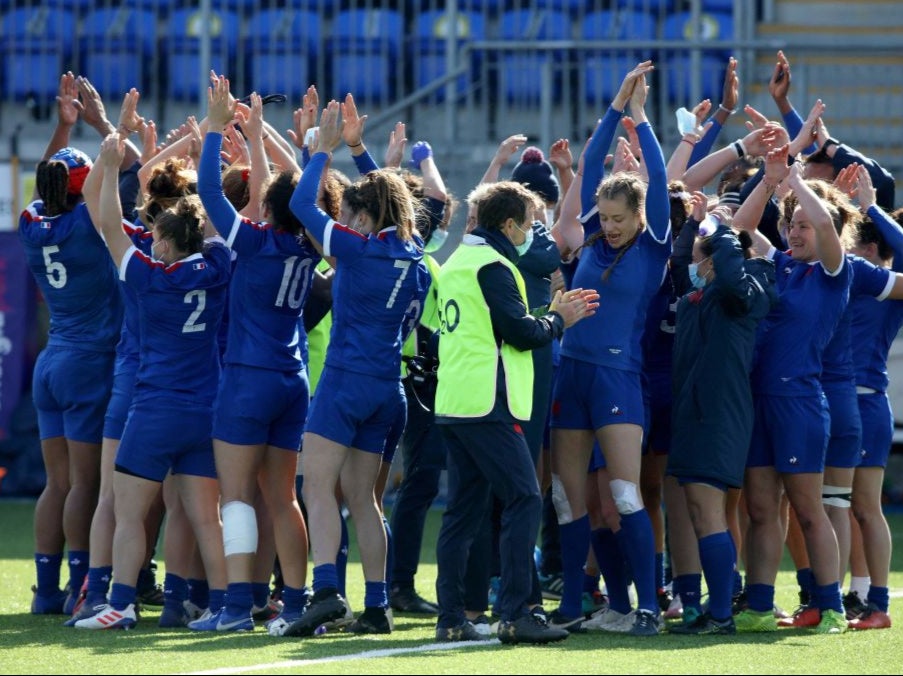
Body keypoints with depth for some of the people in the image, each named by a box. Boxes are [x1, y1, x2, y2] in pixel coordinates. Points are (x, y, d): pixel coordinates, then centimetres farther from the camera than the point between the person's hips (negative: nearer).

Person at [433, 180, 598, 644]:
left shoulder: (459, 262, 19)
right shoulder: (492, 266, -11)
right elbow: (521, 334, -15)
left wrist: (550, 313, 16)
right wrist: (559, 320, 3)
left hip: (453, 403, 10)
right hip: (488, 405, -10)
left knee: (462, 509, 9)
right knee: (523, 500, -8)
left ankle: (451, 618, 7)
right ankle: (515, 615, -13)